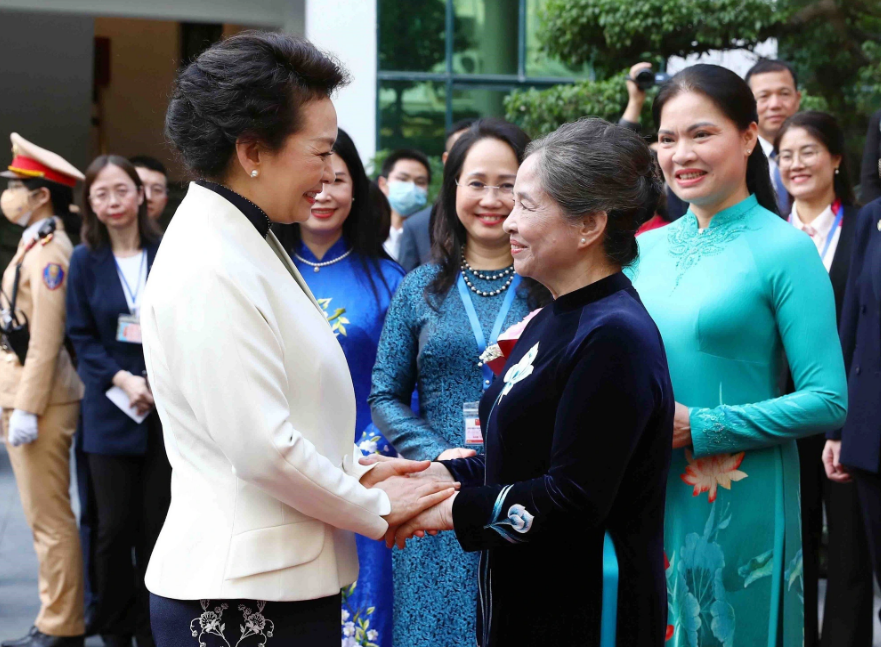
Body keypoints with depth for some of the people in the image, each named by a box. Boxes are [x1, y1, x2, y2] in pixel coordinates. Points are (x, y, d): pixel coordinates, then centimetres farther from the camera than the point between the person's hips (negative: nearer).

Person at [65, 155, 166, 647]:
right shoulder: (85, 261, 2)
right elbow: (81, 337, 1)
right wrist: (123, 379, -13)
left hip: (166, 408, 0)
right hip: (111, 412, 0)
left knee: (156, 523, 4)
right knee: (114, 527, 3)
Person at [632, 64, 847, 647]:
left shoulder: (784, 249, -9)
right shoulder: (644, 249, 6)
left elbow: (829, 401, -14)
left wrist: (700, 426, -18)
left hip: (738, 507, -5)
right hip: (645, 498, 5)